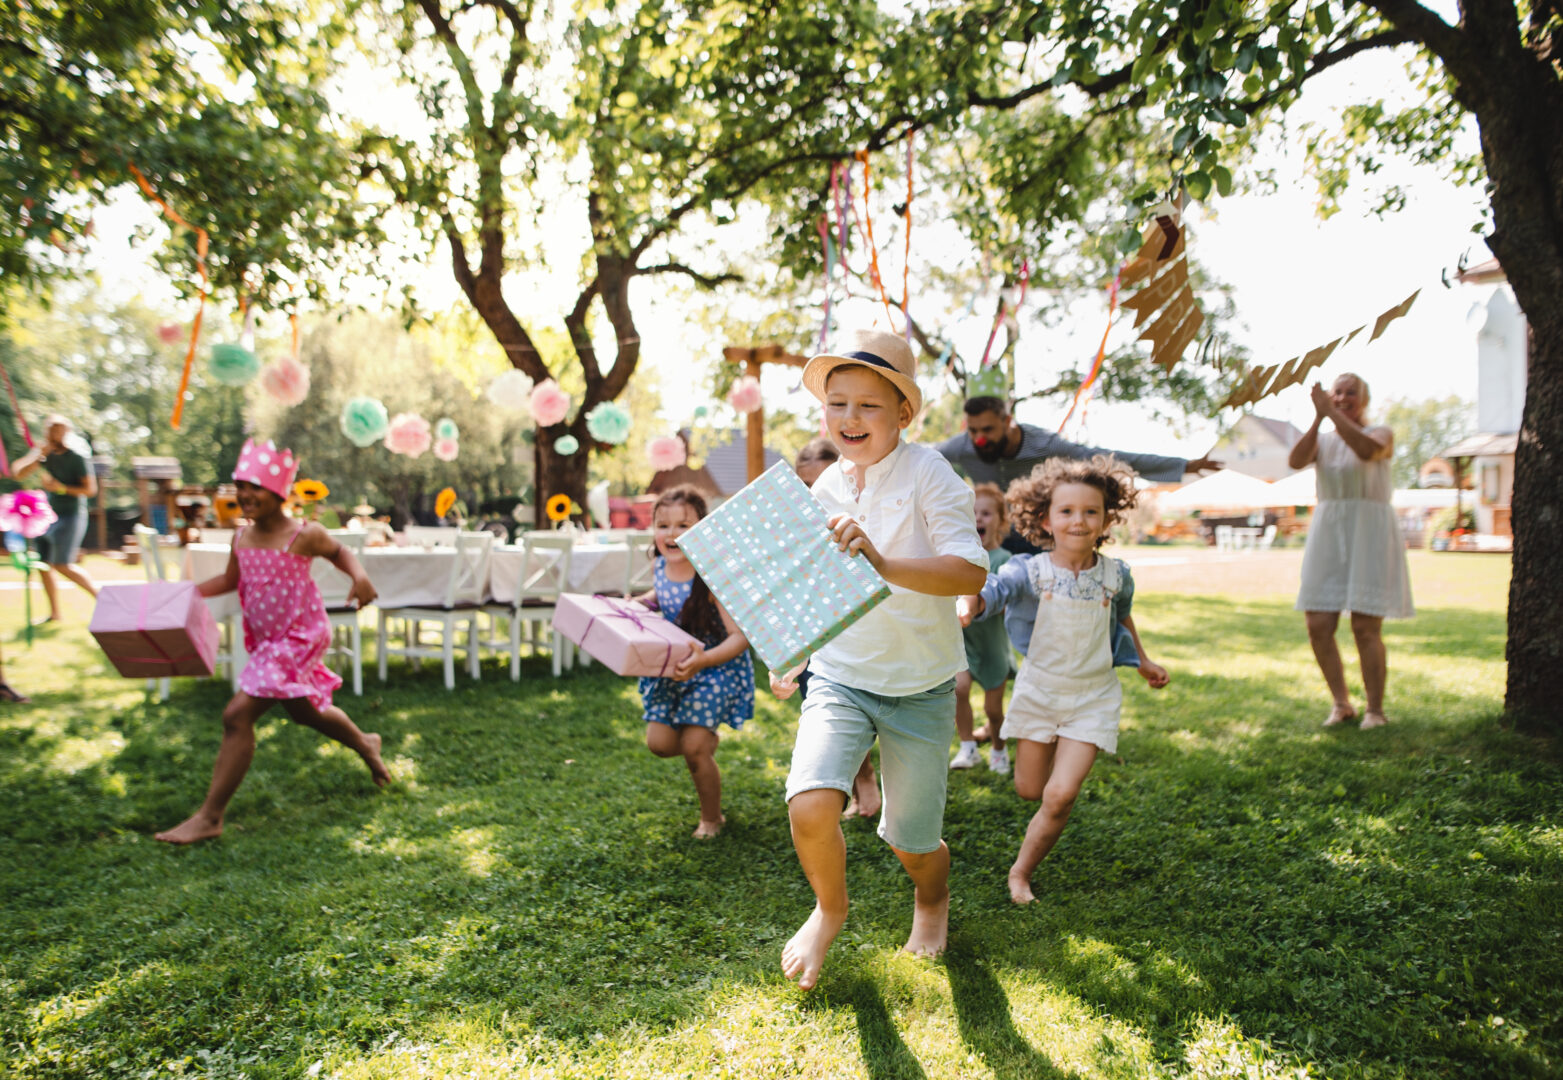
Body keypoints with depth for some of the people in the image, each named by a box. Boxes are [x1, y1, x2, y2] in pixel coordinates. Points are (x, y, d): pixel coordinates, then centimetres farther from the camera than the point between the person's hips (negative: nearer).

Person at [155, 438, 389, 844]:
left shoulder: (303, 536, -15)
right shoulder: (241, 539, 2)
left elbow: (339, 552, 3)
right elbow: (230, 579, 19)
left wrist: (359, 576, -17)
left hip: (299, 640, -8)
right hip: (264, 642, 8)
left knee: (237, 715, -14)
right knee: (304, 711, 24)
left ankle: (209, 817, -4)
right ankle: (364, 743, 53)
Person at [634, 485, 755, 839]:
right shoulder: (661, 566, -6)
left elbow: (740, 636, -31)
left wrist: (703, 660, -46)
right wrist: (637, 603, -1)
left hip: (716, 667, -6)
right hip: (674, 666, 6)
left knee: (694, 748, -7)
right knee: (659, 743, 3)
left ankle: (712, 818, 20)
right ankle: (703, 741, 38)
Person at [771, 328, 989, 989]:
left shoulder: (927, 473, -13)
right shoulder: (823, 489, 2)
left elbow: (971, 571, -24)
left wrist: (883, 565, -37)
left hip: (920, 688, -2)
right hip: (840, 678, 3)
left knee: (912, 844, 9)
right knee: (810, 808, -19)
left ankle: (932, 900, 48)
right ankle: (830, 909, 15)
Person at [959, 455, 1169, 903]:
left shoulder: (1115, 575, -7)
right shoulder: (1030, 570, -16)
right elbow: (990, 590, -34)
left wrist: (1142, 661, 24)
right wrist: (966, 606, -58)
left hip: (1092, 698, 0)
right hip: (1038, 690, 0)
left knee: (1060, 796, -10)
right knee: (1029, 790, 13)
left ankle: (1021, 872, 13)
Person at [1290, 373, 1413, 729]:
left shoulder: (1381, 434, 4)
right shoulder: (1322, 440, 13)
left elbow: (1367, 450, -22)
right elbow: (1296, 460, -10)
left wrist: (1332, 412, -21)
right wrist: (1318, 417, -18)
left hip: (1369, 536, -4)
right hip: (1329, 535, 4)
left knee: (1366, 627, -8)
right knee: (1318, 626, -2)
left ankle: (1375, 709, 5)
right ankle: (1341, 703, 15)